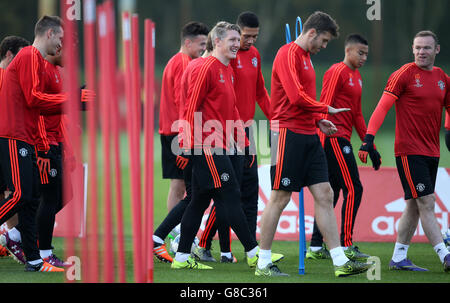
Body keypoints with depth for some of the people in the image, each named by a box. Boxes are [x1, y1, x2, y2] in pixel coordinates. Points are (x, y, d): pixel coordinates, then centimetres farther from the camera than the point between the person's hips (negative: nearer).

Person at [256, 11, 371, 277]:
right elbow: (297, 97, -21)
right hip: (289, 133, -9)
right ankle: (264, 263, 4)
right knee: (280, 198, -4)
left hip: (309, 136, 9)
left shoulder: (305, 56, 19)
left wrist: (318, 121, 10)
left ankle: (341, 262, 1)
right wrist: (326, 110, -9)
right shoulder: (288, 55, -11)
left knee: (324, 195, 3)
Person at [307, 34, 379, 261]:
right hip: (334, 138, -10)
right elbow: (324, 106, -15)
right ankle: (346, 246, -11)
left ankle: (315, 247, 13)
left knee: (331, 192, 10)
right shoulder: (337, 72, -9)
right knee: (353, 189, -11)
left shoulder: (356, 77, 20)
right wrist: (322, 143, -21)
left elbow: (357, 115, 25)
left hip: (342, 140, 10)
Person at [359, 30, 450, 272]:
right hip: (409, 150, -7)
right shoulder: (405, 74, -7)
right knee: (426, 203, -10)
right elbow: (382, 107, -10)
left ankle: (398, 258, 16)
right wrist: (369, 138, -19)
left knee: (415, 206, 9)